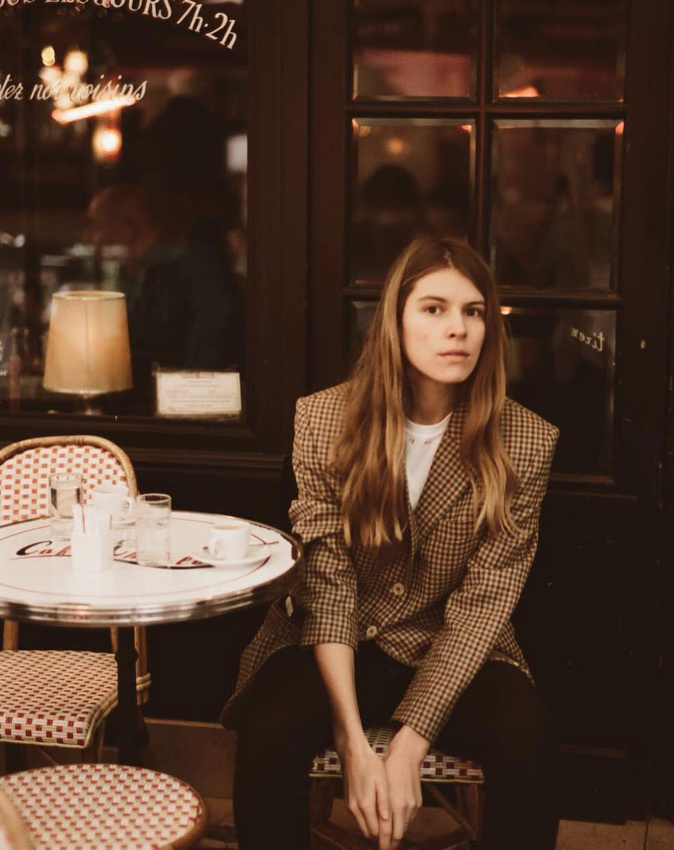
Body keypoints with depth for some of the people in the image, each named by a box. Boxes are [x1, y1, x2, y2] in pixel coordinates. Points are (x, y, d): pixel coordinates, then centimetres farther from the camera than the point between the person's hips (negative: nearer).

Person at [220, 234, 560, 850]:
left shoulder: (524, 442, -10)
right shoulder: (324, 419, -8)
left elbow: (482, 605, -13)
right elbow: (327, 582, -12)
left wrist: (409, 744, -24)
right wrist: (353, 742, -24)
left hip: (453, 657, 0)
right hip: (337, 651, 0)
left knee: (528, 743, -29)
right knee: (269, 733, -30)